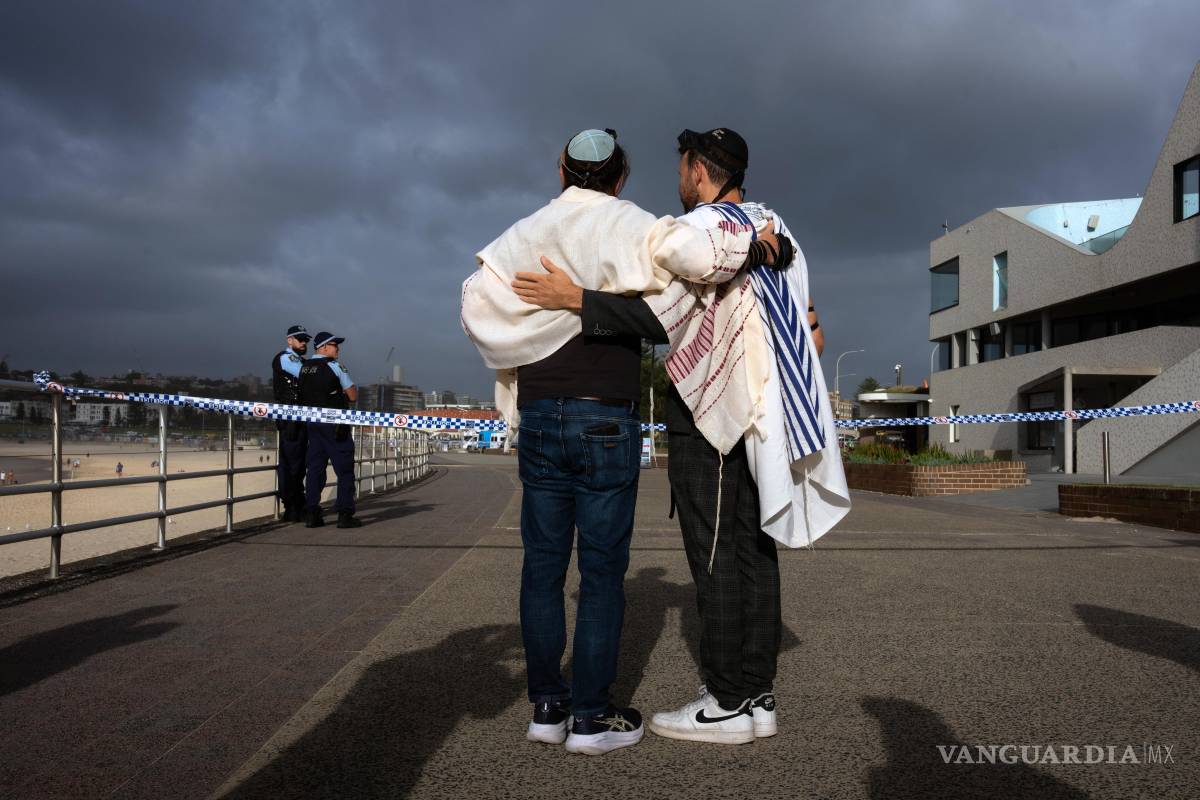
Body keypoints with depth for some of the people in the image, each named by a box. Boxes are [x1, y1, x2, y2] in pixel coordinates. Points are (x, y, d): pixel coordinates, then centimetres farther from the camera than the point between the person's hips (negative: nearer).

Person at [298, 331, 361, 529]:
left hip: (312, 422, 7)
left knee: (314, 468, 9)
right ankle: (345, 514, -3)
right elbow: (353, 396, -6)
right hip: (334, 424, -6)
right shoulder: (334, 366, -8)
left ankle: (312, 514, 8)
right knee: (344, 470, -1)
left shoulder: (303, 368, 11)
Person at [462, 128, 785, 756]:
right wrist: (754, 247, -3)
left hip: (538, 418, 5)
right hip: (606, 420, -4)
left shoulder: (525, 234, 13)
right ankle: (591, 717, 5)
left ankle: (547, 706, 14)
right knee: (602, 569, 1)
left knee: (543, 563, 9)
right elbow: (689, 248, -21)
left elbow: (477, 302, 5)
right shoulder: (625, 226, -2)